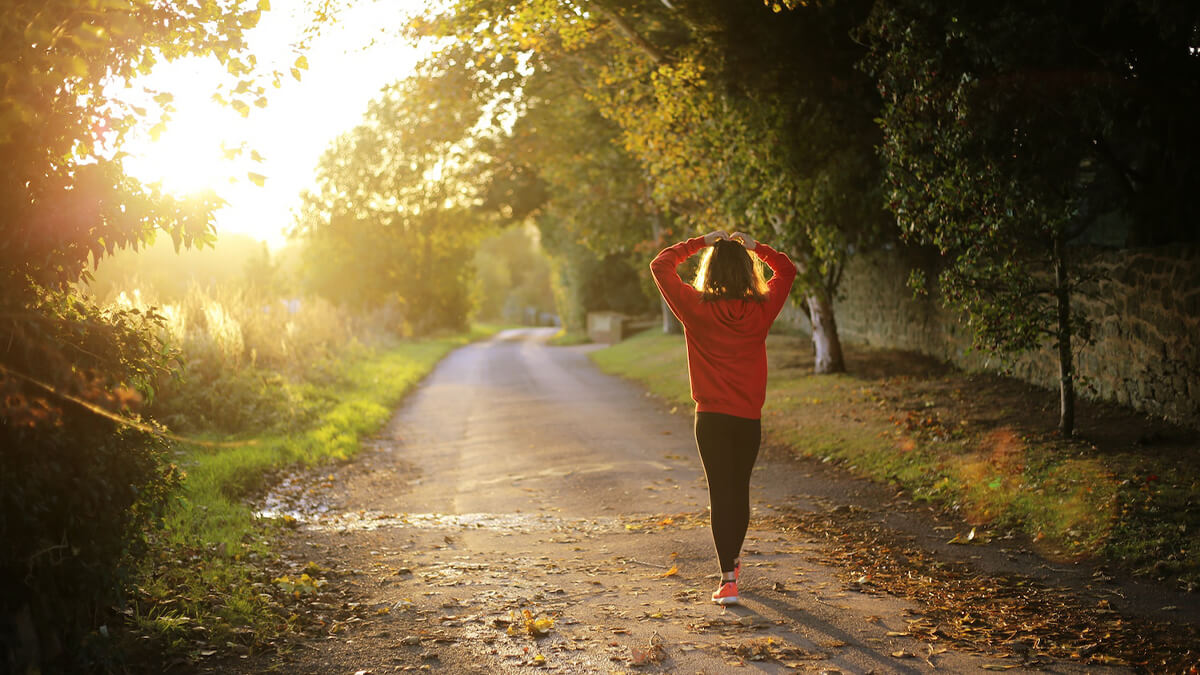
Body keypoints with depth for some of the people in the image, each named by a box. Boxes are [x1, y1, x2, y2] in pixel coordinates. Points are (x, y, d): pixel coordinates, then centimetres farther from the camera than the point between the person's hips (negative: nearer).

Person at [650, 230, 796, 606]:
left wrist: (700, 242, 5)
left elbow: (661, 265, 1)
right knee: (740, 490, 18)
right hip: (750, 418, 3)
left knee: (720, 493, 0)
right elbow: (786, 270, 15)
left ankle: (728, 580, -7)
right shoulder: (761, 310, -4)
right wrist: (754, 246, 12)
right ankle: (733, 560, 37)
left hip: (712, 417, -2)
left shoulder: (696, 308, -10)